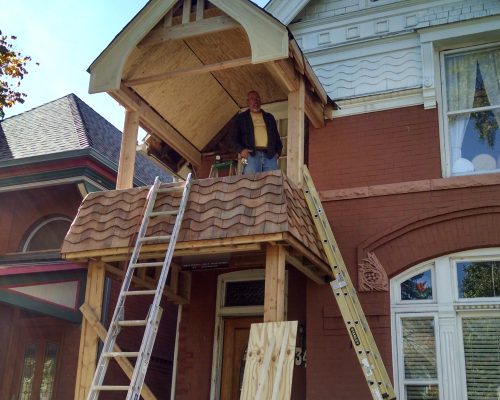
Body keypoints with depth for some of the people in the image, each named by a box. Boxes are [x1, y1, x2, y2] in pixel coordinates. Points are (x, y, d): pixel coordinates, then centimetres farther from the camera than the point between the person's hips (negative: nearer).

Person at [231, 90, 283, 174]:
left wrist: (278, 151, 7)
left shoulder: (269, 117, 26)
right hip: (251, 155, -2)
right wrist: (241, 150, -9)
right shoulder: (241, 118, 17)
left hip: (270, 155, 3)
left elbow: (276, 136, 25)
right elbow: (235, 138, 10)